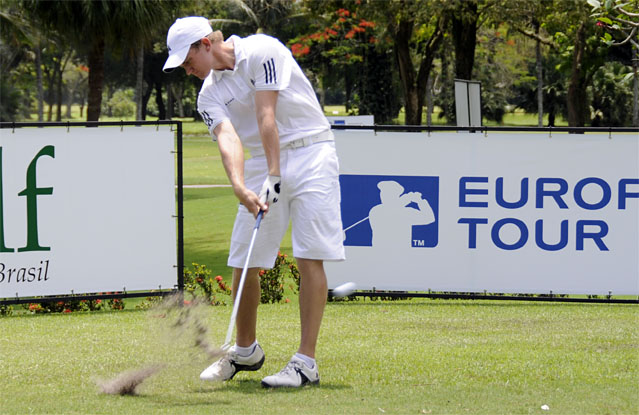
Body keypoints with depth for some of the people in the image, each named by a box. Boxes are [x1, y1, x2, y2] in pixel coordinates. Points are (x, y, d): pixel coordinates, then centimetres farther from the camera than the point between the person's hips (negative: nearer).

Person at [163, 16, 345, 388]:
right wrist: (239, 186, -31)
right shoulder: (210, 95, 5)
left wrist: (274, 176, -23)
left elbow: (267, 117, -18)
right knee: (244, 260, 2)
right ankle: (246, 351, 22)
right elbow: (228, 138, -13)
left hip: (311, 152, -6)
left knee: (310, 257, -12)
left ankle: (306, 361, -14)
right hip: (264, 162, 6)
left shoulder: (262, 52, -11)